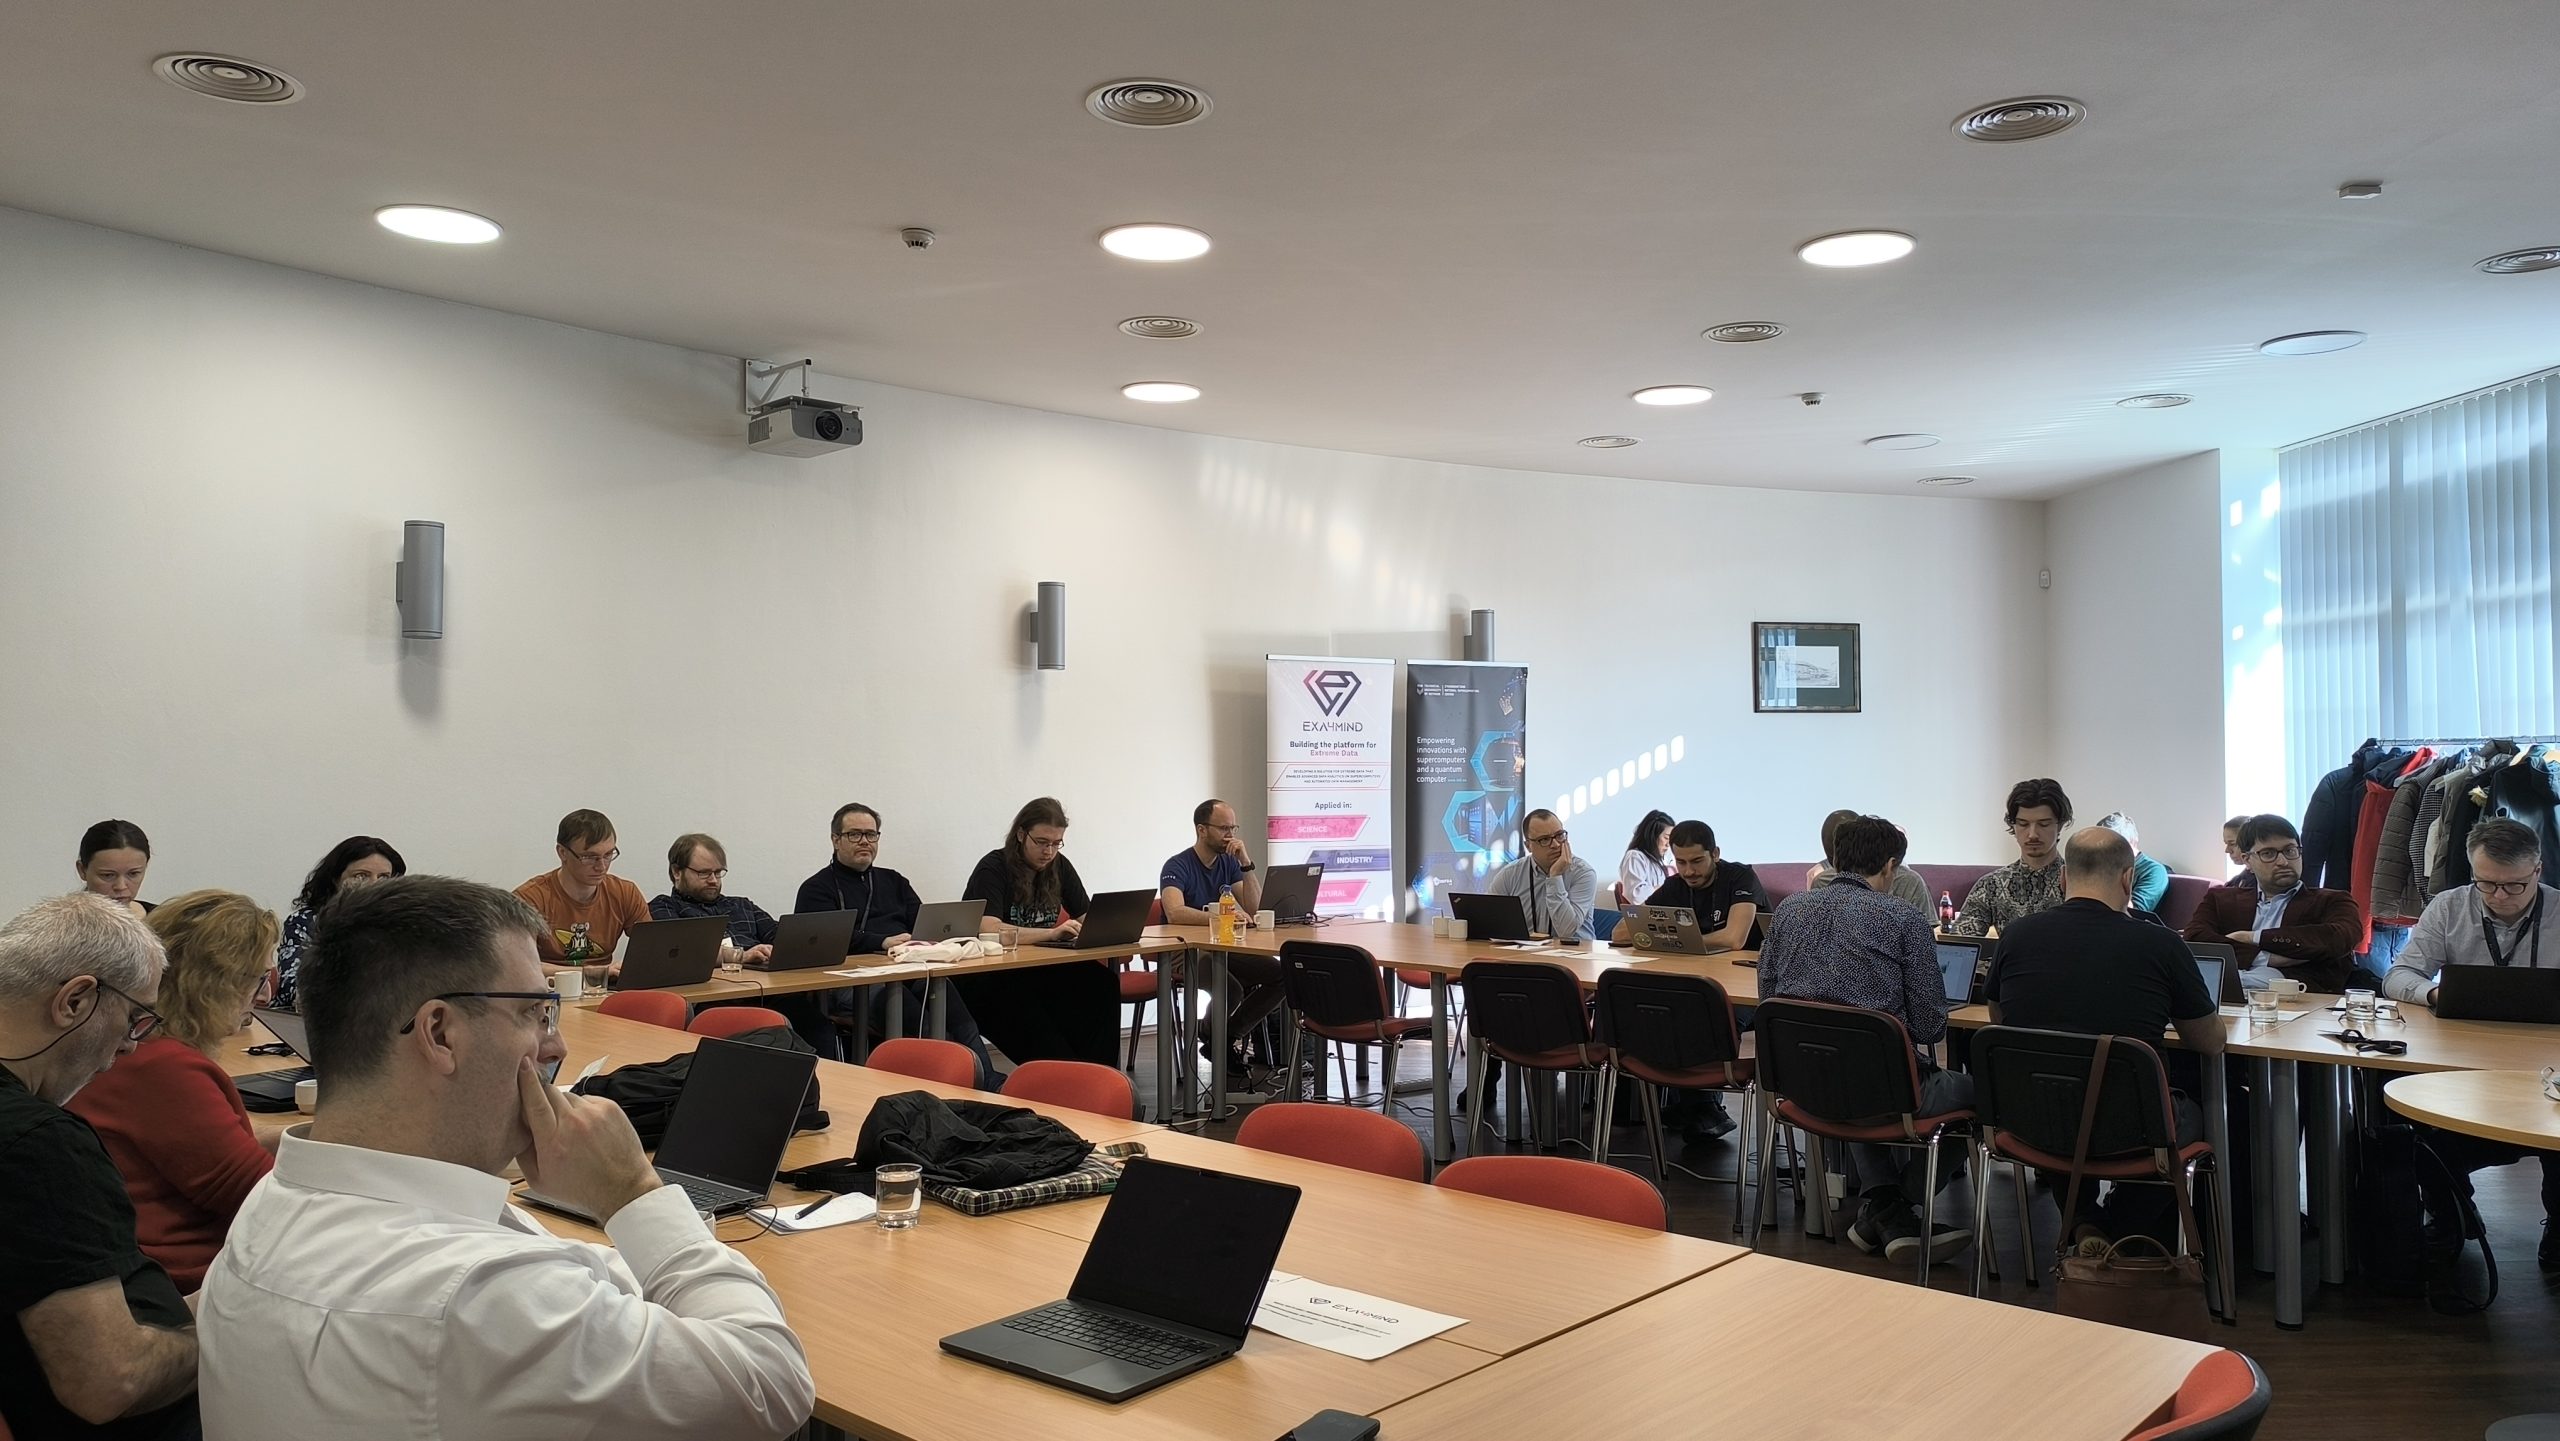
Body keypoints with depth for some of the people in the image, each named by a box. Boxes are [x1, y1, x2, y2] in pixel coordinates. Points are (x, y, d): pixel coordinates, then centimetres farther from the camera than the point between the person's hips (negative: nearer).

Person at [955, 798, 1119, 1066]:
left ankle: (1099, 1073, -21)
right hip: (986, 977, -6)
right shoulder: (993, 868, -11)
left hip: (1039, 971, 6)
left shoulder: (1059, 866, 8)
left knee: (1102, 983, -25)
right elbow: (989, 929, -26)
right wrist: (1052, 933, -35)